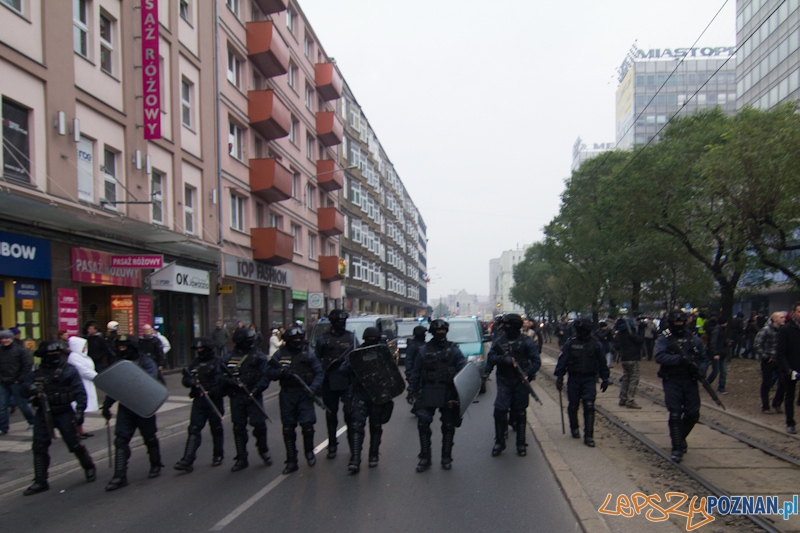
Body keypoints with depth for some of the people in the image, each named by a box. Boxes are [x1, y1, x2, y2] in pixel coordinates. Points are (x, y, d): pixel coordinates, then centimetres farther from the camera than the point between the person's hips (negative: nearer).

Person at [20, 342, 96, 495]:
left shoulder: (69, 370, -3)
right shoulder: (37, 373, 8)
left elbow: (80, 392, -6)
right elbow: (27, 391, 15)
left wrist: (79, 410, -15)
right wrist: (30, 390, -9)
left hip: (64, 413, -4)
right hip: (43, 414, 4)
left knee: (74, 444, 1)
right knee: (39, 447, 3)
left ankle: (89, 468, 23)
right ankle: (40, 482, 12)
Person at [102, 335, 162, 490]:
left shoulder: (145, 362, -6)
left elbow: (151, 378, -23)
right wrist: (106, 405, 13)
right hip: (125, 408, 4)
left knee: (149, 437, 9)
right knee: (121, 440, -3)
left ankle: (156, 466, 30)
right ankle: (120, 476, 0)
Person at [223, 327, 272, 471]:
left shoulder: (258, 356, 0)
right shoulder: (230, 357, 7)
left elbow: (265, 377, -5)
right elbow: (223, 378, 5)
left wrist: (256, 390, -18)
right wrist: (233, 382, -15)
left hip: (253, 396, -2)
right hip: (236, 397, 2)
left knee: (259, 424, -6)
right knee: (238, 427, 6)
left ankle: (263, 450, 21)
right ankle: (241, 459, 18)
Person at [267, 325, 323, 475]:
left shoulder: (308, 353, 3)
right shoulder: (280, 354, 5)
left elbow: (318, 373, 1)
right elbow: (269, 373, 3)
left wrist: (313, 387, -15)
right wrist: (281, 371, -16)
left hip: (305, 394, -1)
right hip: (287, 395, 2)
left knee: (307, 425, -7)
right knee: (288, 429, 5)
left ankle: (309, 451, 22)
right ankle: (291, 461, 17)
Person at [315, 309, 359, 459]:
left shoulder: (351, 337, 6)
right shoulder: (323, 339, 5)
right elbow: (317, 359, 7)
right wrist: (326, 366, -8)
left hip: (348, 381, 0)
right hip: (329, 382, 0)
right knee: (331, 413, 7)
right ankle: (332, 445, 19)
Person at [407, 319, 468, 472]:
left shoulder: (453, 349, 4)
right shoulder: (424, 350, 5)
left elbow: (464, 368, -6)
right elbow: (416, 371, 8)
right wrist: (412, 389, 3)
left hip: (449, 392, 0)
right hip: (428, 392, 0)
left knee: (448, 426, 8)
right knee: (423, 423, -8)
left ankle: (446, 458, 22)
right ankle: (425, 458, 5)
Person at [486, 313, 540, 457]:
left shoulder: (527, 342, -1)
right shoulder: (499, 341, 7)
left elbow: (536, 361, -4)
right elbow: (490, 358, 2)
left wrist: (528, 373, -20)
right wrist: (502, 359, -17)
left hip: (521, 382, -1)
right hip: (504, 381, 2)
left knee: (520, 413, 6)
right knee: (499, 410, -7)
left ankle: (521, 445, 19)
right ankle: (499, 442, 8)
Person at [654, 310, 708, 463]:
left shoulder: (693, 338, 9)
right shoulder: (664, 338, -2)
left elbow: (703, 358, 11)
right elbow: (659, 357, -18)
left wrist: (701, 370, -10)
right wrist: (680, 359, -28)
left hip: (690, 381, 3)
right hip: (672, 381, -3)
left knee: (693, 414, 4)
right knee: (675, 415, -3)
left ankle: (680, 436, 33)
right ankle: (677, 448, 7)